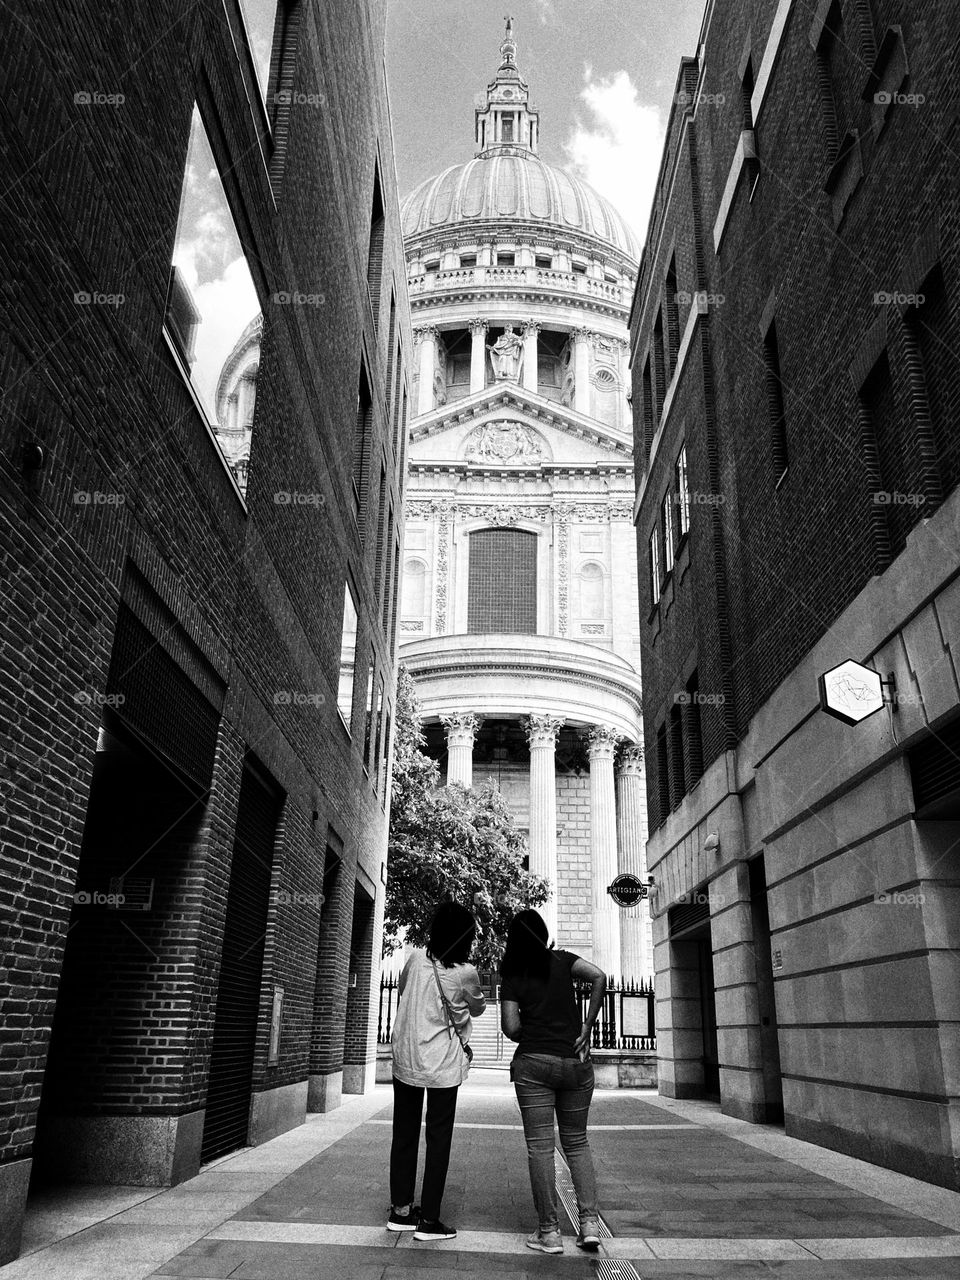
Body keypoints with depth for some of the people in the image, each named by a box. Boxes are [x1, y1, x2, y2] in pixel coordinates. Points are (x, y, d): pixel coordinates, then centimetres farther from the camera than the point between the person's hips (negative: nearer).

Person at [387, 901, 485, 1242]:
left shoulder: (416, 959, -5)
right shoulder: (466, 973, -14)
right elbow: (478, 1008, 6)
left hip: (404, 1062, 4)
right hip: (443, 1066, -4)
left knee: (404, 1135, 14)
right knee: (438, 1140, 7)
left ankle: (400, 1210, 25)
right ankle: (428, 1220, 12)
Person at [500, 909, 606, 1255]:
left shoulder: (512, 977, 2)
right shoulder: (562, 960, 4)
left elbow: (510, 1028, -5)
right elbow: (599, 976, -11)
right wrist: (586, 1028, -6)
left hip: (533, 1063, -2)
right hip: (575, 1062, 2)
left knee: (539, 1146, 4)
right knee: (577, 1141, 15)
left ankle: (549, 1232, 6)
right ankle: (590, 1221, 6)